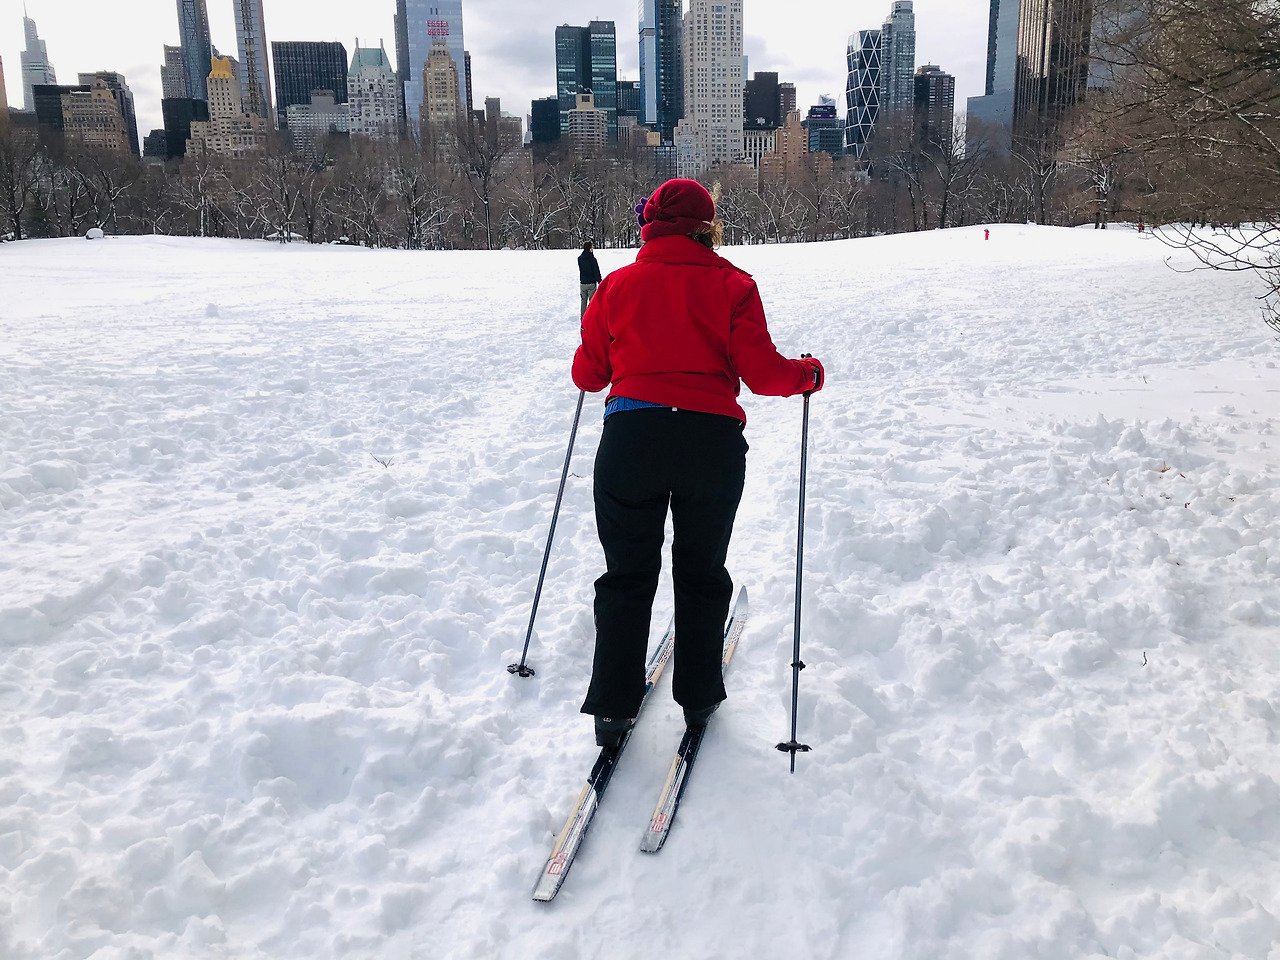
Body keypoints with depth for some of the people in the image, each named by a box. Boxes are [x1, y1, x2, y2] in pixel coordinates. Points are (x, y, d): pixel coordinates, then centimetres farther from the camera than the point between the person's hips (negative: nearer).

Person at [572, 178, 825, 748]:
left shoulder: (617, 285, 5)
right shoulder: (731, 285, 1)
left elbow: (588, 374, 10)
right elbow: (762, 373, -5)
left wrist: (596, 369, 33)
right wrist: (808, 375, 15)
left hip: (631, 437, 1)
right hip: (713, 441, 0)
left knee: (627, 575, 13)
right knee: (701, 573, 17)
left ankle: (613, 707, 14)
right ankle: (698, 697, 27)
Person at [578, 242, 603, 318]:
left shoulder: (579, 259, -2)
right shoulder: (592, 259, -16)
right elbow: (596, 272, -12)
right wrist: (599, 282, -3)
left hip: (582, 283, 4)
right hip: (592, 283, -4)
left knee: (583, 301, 14)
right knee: (592, 301, 4)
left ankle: (582, 317, 18)